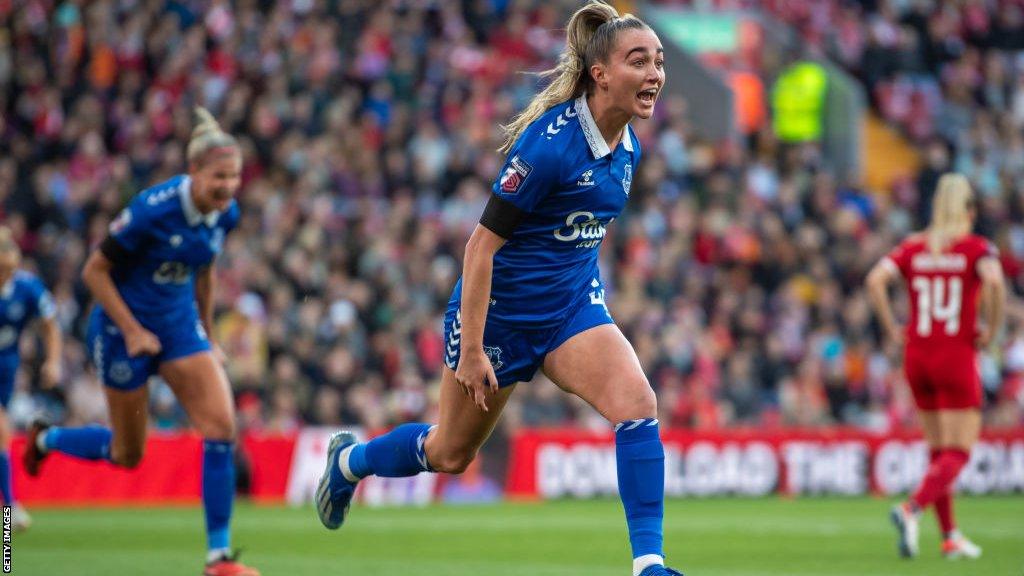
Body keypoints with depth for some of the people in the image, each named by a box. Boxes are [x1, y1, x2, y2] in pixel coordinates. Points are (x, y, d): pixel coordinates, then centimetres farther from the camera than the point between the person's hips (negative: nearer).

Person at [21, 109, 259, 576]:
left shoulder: (225, 214, -6)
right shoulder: (152, 209, -26)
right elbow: (94, 271, -17)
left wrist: (207, 337, 16)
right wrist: (132, 331, -19)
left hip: (179, 325, 6)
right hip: (123, 327, -6)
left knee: (221, 427, -12)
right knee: (127, 454, 7)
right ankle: (46, 439, 39)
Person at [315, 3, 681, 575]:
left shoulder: (629, 147, -2)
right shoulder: (549, 142, -26)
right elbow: (482, 245, -23)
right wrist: (471, 349, -23)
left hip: (572, 307, 6)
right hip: (500, 310, -6)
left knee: (637, 403, -22)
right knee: (450, 453, 13)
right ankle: (350, 459, 44)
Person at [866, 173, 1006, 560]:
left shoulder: (913, 248, 5)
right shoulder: (977, 248, -5)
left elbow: (875, 280, -8)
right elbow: (994, 282, -24)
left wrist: (893, 330, -2)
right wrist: (992, 331, -11)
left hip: (917, 355, 5)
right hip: (957, 357, -5)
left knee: (938, 451, 16)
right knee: (958, 453, -2)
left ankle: (949, 536, 18)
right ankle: (911, 510, -25)